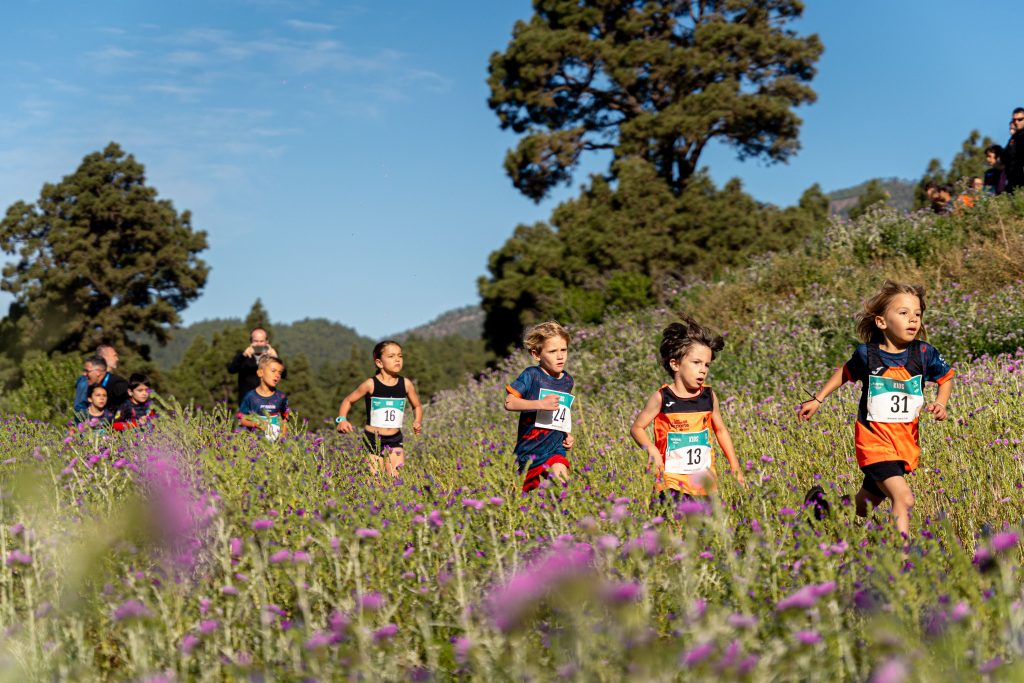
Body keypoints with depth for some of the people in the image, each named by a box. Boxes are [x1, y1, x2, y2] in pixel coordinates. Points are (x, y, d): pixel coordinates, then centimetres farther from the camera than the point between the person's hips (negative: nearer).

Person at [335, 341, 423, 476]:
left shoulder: (406, 384, 1)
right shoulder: (371, 384, -7)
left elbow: (417, 406, 15)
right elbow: (348, 400, 4)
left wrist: (417, 421, -4)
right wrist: (342, 419, -12)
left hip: (395, 440, 2)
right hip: (373, 439, -2)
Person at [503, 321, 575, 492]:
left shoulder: (567, 380, 6)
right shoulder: (531, 375, -11)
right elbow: (509, 403, -18)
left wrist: (568, 435, 8)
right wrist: (540, 403, -27)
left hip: (556, 448, 3)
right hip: (529, 450, -3)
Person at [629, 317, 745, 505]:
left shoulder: (709, 396, 4)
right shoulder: (662, 398, -5)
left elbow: (721, 430, 18)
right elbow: (637, 428, 2)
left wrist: (735, 466, 14)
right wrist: (652, 450, -16)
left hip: (705, 483, 3)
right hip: (671, 482, -3)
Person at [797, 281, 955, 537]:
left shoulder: (924, 353, -5)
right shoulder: (867, 354, -8)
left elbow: (946, 378, 13)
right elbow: (845, 373, 13)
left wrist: (940, 404, -4)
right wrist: (817, 400, 11)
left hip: (906, 442, 4)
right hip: (874, 440, -3)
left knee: (866, 504, 16)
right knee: (904, 498, -22)